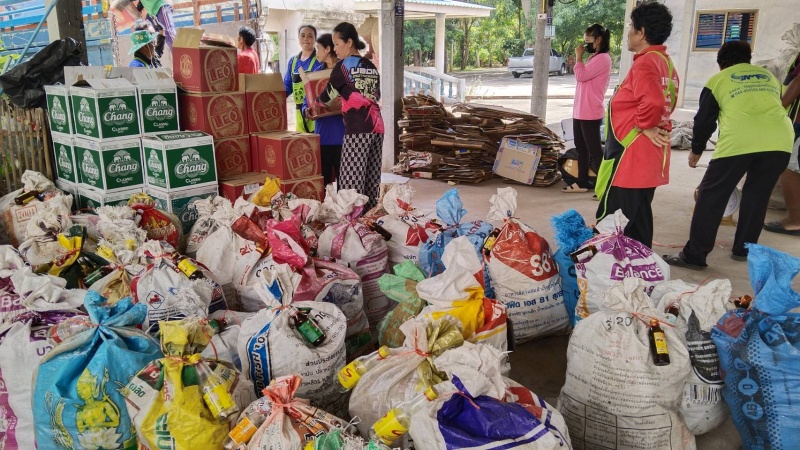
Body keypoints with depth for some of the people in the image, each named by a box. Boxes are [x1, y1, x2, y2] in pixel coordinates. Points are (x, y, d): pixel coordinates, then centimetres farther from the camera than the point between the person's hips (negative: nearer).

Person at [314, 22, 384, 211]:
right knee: (372, 180, 9)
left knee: (351, 181, -4)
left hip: (357, 129, -7)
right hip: (377, 126, 7)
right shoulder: (371, 67, 16)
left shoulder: (343, 65, -1)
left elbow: (328, 96, 6)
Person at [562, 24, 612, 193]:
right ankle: (582, 182, 21)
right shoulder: (594, 58, 18)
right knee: (581, 147, 13)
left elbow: (581, 76, -19)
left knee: (594, 149, -7)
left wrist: (578, 56, -8)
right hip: (580, 111, 10)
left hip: (590, 113, -10)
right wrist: (579, 59, 11)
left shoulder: (602, 59, -13)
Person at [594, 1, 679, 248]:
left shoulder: (644, 63, -17)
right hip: (649, 157, 10)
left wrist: (643, 125, -16)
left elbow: (652, 102, -33)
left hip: (631, 154, -10)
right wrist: (652, 126, 9)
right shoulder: (665, 63, 15)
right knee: (638, 217, 17)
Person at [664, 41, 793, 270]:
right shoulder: (770, 77, 28)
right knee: (757, 195, 20)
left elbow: (704, 120, 19)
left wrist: (696, 151, 33)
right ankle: (743, 249, 28)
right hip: (780, 140, 4)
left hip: (738, 141, -4)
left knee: (711, 196, 5)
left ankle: (694, 256, 5)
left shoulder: (718, 80, 18)